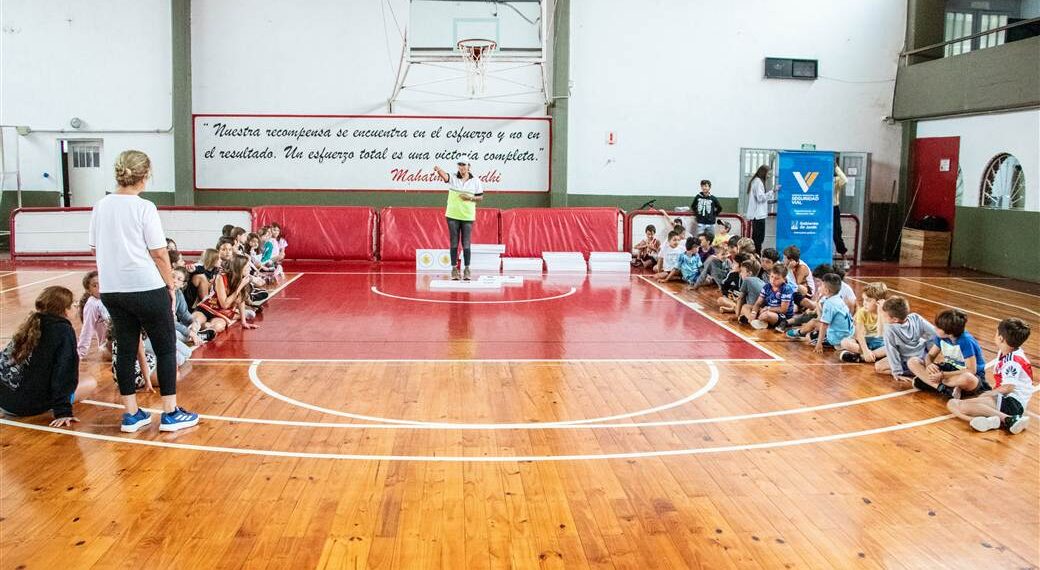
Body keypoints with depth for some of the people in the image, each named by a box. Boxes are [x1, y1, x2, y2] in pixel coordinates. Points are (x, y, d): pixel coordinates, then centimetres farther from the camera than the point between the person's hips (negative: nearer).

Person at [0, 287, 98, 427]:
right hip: (28, 405, -7)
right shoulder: (64, 331, -8)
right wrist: (63, 412, -18)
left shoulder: (31, 325, 13)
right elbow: (63, 373, -16)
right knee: (90, 383, 7)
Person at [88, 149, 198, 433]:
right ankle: (170, 413, 9)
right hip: (147, 289, -6)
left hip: (111, 290, 6)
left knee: (126, 348, 13)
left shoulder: (101, 206, 5)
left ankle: (131, 414, 17)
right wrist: (171, 284, -1)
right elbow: (159, 253, -11)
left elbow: (95, 248, 12)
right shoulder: (144, 208, -12)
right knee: (166, 349, 5)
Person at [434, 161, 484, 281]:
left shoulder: (475, 181, 2)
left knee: (466, 244, 2)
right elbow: (444, 175, -21)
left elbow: (481, 197, 7)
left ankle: (467, 269, 10)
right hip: (453, 215, 0)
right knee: (454, 243, 3)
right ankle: (454, 268, 9)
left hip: (468, 216, 0)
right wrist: (438, 170, -44)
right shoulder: (453, 178, 0)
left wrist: (470, 198, -12)